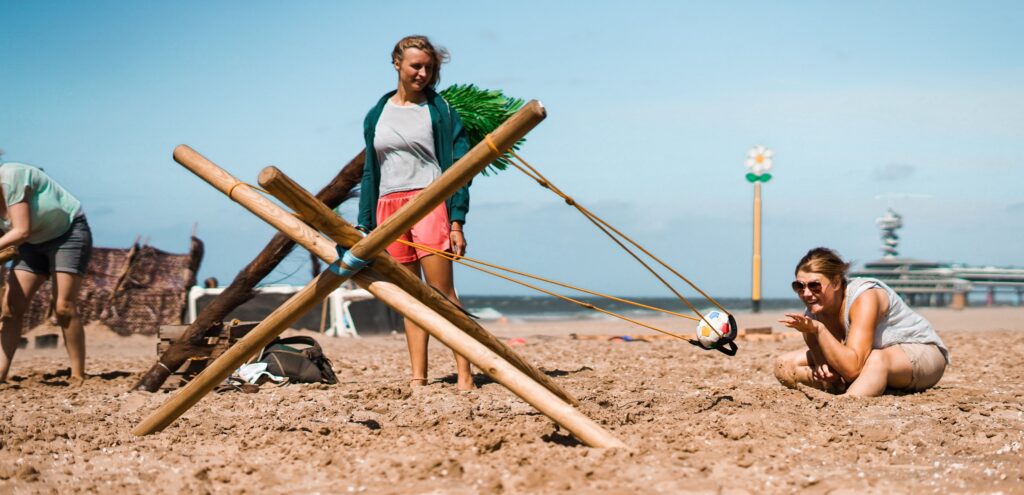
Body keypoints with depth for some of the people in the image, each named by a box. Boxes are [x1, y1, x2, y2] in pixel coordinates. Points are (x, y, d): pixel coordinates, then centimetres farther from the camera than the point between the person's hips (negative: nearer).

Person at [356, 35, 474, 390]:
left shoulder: (439, 109, 3)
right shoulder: (377, 115, 14)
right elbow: (370, 173, 18)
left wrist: (457, 222, -10)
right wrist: (365, 226, 12)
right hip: (388, 207, 4)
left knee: (441, 292, -10)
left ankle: (464, 373, -10)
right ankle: (418, 377, 6)